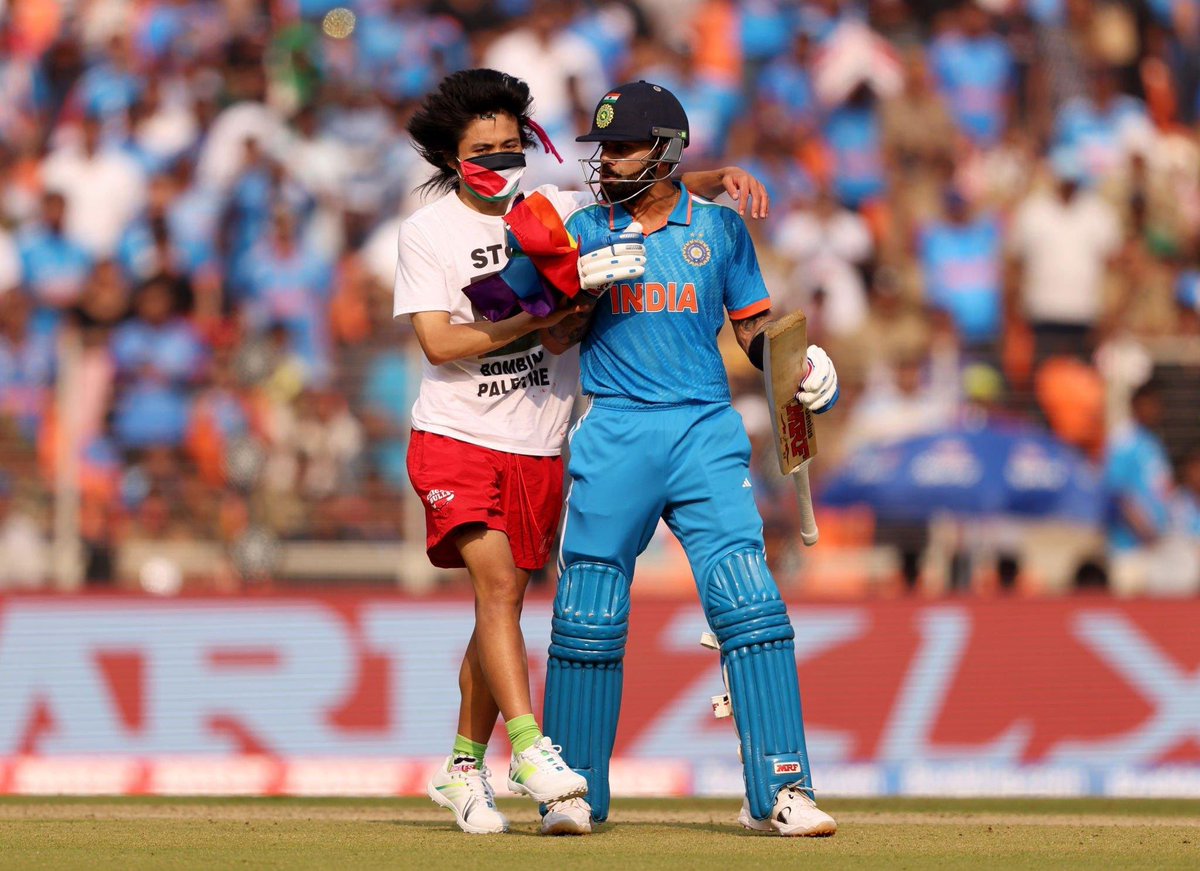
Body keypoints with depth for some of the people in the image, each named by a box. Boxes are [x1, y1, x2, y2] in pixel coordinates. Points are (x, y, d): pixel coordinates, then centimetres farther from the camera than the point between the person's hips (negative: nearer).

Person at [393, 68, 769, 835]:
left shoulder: (557, 203, 4)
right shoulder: (427, 232, -4)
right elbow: (438, 342, -11)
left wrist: (722, 179, -9)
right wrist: (540, 317, -17)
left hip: (538, 448, 4)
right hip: (456, 437, -4)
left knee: (502, 602, 9)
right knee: (498, 584, -21)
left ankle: (464, 768, 20)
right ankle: (529, 747, -29)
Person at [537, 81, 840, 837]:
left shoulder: (719, 228, 10)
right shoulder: (587, 229, 9)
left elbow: (755, 326, 14)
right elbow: (557, 336, 3)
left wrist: (800, 365, -5)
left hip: (706, 433, 0)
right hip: (614, 432, 0)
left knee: (750, 603, -11)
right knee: (588, 617, -1)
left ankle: (780, 790, -10)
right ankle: (575, 789, 12)